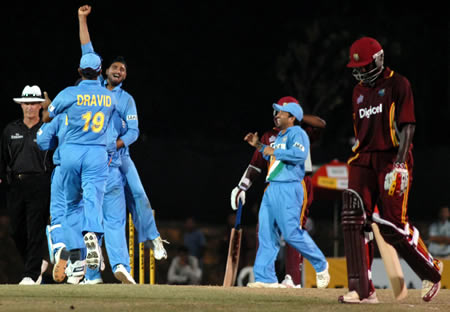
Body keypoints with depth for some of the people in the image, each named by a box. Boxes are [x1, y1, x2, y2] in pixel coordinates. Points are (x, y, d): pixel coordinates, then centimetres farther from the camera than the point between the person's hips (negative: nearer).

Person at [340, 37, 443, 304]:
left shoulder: (398, 85, -4)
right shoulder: (360, 91, 18)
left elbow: (408, 127, -10)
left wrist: (399, 165, -19)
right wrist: (359, 157, 17)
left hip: (392, 160, -6)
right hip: (364, 161, 6)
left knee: (394, 226, -9)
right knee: (354, 221, -10)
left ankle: (432, 271, 16)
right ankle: (362, 290, -11)